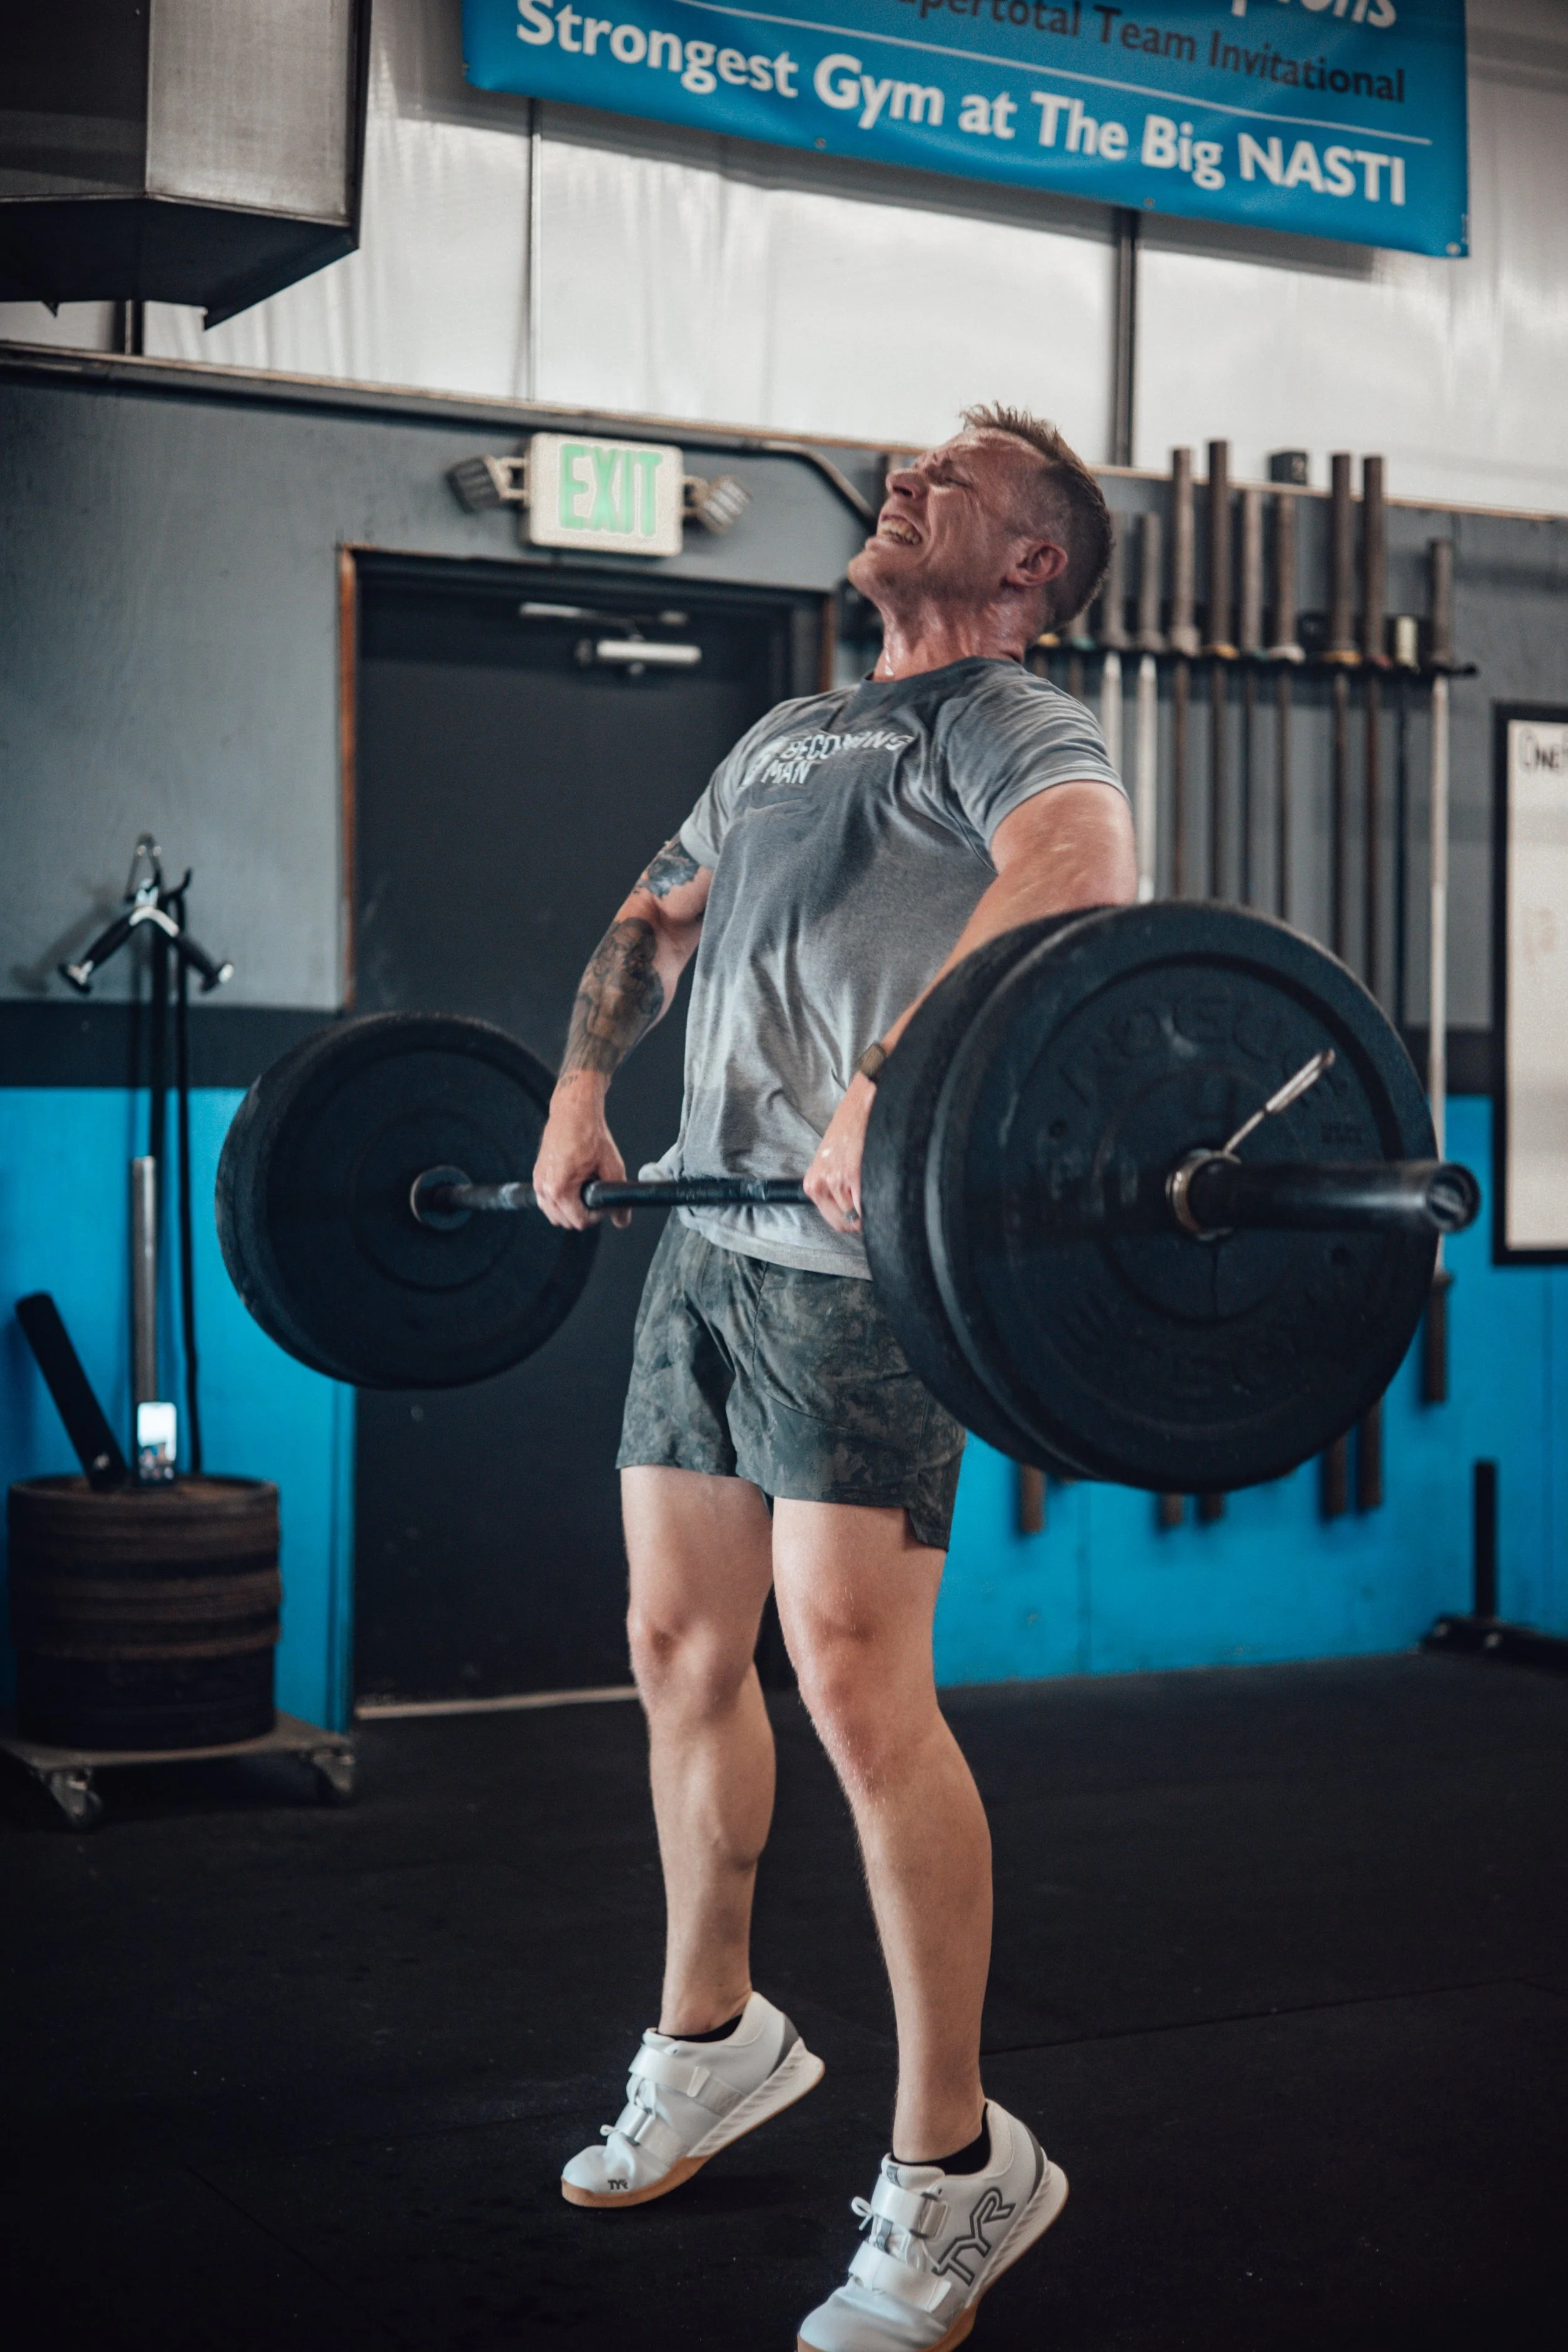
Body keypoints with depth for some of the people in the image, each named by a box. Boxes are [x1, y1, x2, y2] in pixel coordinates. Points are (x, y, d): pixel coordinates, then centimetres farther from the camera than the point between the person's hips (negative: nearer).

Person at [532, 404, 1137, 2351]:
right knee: (681, 1655, 14)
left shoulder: (1011, 723, -4)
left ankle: (955, 2171, 1)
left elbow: (1076, 868, -26)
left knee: (858, 1688, -12)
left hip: (858, 1254, -8)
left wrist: (896, 1076, -37)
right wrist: (583, 1087, 16)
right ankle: (713, 2043, 33)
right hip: (706, 1239, 8)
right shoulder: (787, 737, 23)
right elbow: (656, 917, 32)